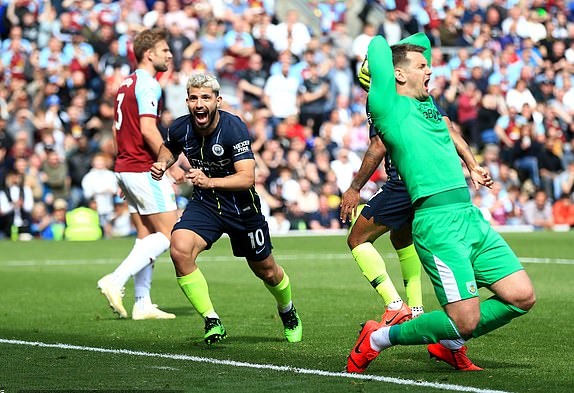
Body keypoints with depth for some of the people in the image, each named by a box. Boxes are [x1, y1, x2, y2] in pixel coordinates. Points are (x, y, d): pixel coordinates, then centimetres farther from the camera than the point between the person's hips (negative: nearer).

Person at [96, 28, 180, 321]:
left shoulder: (127, 83, 17)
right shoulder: (148, 84, -13)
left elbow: (118, 129, 21)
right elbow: (148, 129, -23)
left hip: (125, 168, 10)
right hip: (144, 169, -10)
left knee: (146, 236, 10)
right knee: (169, 234, -7)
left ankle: (143, 304, 8)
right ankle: (116, 280, -15)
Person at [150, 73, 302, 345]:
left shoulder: (233, 128, -26)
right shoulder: (180, 128, -12)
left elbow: (247, 177, -32)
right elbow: (169, 148, 14)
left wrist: (209, 181, -45)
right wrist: (163, 164, -8)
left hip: (241, 206, -2)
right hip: (204, 203, 3)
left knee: (266, 271, 14)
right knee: (179, 250, -27)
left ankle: (288, 312, 50)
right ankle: (212, 321, -16)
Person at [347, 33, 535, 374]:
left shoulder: (425, 102, 21)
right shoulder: (389, 105, -1)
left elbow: (421, 39, 34)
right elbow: (378, 44, 1)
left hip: (472, 216, 8)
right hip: (439, 221, -8)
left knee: (522, 297, 1)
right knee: (465, 322, -12)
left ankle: (450, 341, 21)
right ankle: (378, 339, 8)